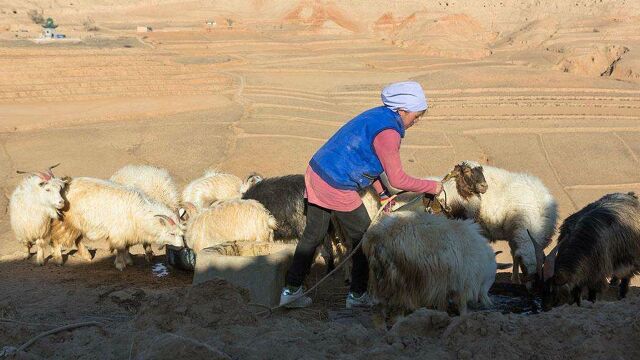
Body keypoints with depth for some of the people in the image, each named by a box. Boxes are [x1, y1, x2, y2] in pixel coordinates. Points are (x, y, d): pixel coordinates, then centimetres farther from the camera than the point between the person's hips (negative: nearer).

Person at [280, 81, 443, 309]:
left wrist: (382, 193, 19)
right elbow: (398, 180, -16)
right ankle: (358, 295, 22)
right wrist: (432, 187, -4)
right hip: (336, 188, -9)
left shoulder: (377, 115, 11)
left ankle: (291, 291, 22)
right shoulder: (388, 132, -18)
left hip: (316, 172, 9)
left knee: (313, 235, 17)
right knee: (362, 238, 10)